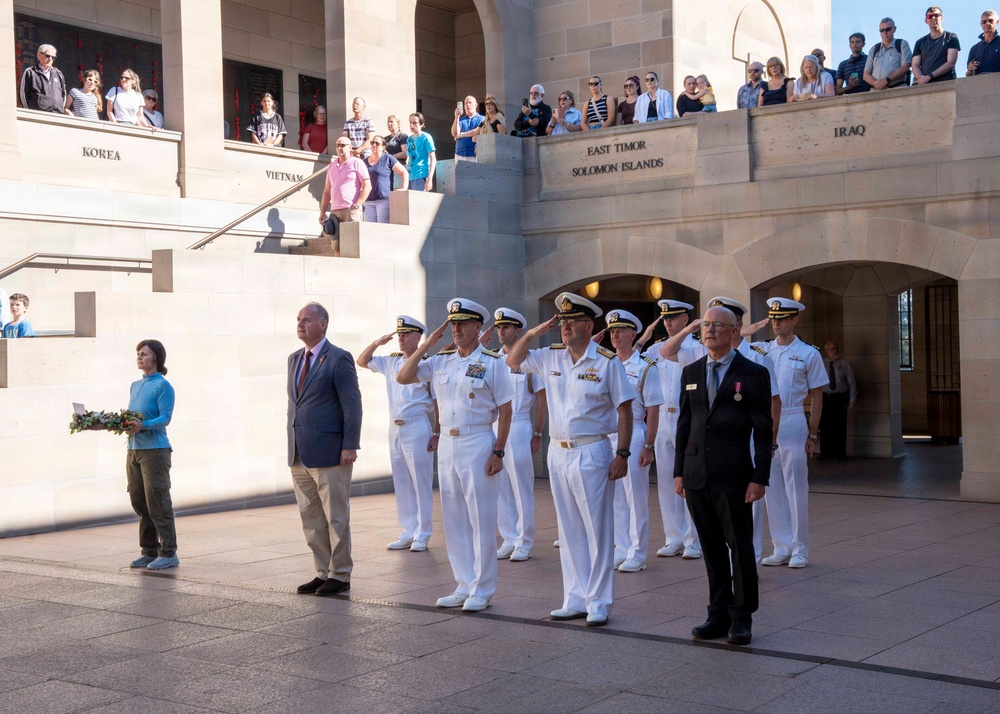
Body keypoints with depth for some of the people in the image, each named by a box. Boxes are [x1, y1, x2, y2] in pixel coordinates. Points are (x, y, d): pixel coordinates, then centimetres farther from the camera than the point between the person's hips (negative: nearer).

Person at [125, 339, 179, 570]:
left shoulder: (163, 386, -8)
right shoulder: (135, 386, 15)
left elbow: (165, 418, -16)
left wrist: (143, 426, -30)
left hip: (155, 450, -8)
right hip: (134, 450, 8)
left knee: (157, 503, -6)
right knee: (138, 502, 10)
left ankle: (169, 553, 0)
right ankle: (150, 550, 20)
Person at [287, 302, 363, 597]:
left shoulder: (339, 359, -8)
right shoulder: (294, 359, 15)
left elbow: (352, 405, -11)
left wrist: (350, 446, -15)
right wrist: (292, 444, 14)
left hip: (329, 452, -8)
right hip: (300, 454, 8)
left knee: (336, 517, 1)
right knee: (310, 518, 11)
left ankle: (340, 575, 9)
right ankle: (323, 572, 20)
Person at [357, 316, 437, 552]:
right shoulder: (391, 362, 10)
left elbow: (438, 401, -7)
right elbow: (361, 361, 19)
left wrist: (437, 433, -10)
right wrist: (378, 343, 4)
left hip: (418, 428, -6)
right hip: (395, 428, 6)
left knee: (421, 483, -1)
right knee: (401, 483, 10)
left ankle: (422, 535, 6)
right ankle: (407, 533, 18)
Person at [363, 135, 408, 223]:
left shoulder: (388, 159, 4)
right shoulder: (365, 162, 18)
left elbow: (404, 173, 3)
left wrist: (404, 189, -9)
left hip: (384, 200, -5)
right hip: (368, 202, 5)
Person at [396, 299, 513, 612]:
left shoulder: (491, 363, -6)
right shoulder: (440, 361, 9)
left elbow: (505, 411, -6)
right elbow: (403, 377, 3)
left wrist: (498, 452, -12)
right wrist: (426, 345, -3)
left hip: (478, 444, -6)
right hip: (447, 445, 6)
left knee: (481, 520, -1)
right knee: (454, 519, 10)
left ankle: (482, 590, 6)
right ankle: (464, 586, 19)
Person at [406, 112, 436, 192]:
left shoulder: (426, 137, -3)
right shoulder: (409, 139, 15)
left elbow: (433, 159, -7)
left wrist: (429, 179, -15)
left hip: (421, 177, -7)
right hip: (410, 177, 7)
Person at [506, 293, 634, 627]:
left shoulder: (607, 362, -8)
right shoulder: (550, 356, 7)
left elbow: (624, 411, -7)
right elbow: (513, 361, 17)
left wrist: (622, 454, -12)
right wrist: (531, 334, 0)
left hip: (591, 453, -5)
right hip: (558, 452, 6)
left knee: (597, 530, -1)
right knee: (569, 530, 11)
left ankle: (599, 603, 7)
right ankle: (575, 600, 19)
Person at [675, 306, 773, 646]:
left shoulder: (753, 374, -2)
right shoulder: (691, 373, 12)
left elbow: (763, 430, -4)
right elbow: (684, 423, 14)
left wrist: (759, 477, -10)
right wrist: (679, 471, 10)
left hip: (733, 475, -4)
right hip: (697, 475, 4)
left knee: (740, 546, 1)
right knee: (712, 548, 10)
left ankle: (742, 618, 12)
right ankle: (719, 614, 19)